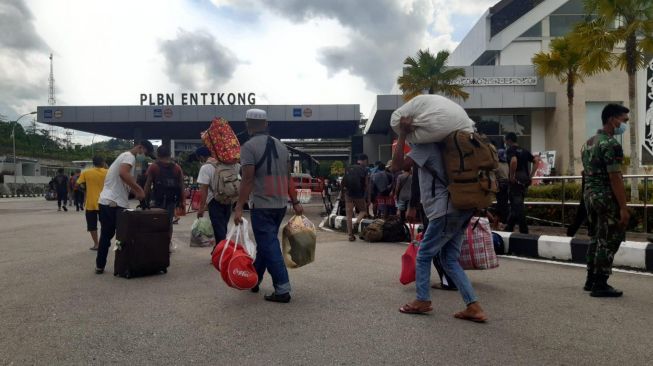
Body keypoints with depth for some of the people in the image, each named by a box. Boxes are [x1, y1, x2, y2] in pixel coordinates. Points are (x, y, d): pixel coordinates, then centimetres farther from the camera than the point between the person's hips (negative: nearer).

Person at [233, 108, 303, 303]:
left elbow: (248, 180, -18)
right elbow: (288, 177, 11)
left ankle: (282, 289, -2)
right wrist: (295, 202, 14)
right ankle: (254, 279, 33)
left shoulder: (249, 147, -10)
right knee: (266, 243, 19)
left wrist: (239, 208, -18)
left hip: (262, 205, -7)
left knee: (269, 246, -1)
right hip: (280, 204, 7)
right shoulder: (281, 145, 10)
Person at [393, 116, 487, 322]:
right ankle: (474, 307, 7)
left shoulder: (425, 146, -7)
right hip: (459, 210, 9)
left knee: (424, 255, 5)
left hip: (447, 211, -9)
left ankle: (422, 301, 15)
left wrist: (402, 135, -16)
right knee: (450, 259, 11)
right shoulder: (436, 145, 21)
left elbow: (397, 164, -17)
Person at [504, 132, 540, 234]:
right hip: (525, 181, 8)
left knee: (518, 207, -3)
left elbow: (514, 161, -28)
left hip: (516, 181, -8)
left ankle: (524, 231, -1)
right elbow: (536, 160, 10)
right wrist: (531, 175, 8)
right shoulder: (524, 150, 14)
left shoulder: (510, 150, -8)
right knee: (517, 205, 16)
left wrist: (511, 176, -19)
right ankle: (509, 228, 25)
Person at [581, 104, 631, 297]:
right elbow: (615, 178, -19)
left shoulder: (589, 142, 14)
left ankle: (591, 280, 21)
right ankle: (600, 285, 2)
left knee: (596, 238, 15)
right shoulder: (611, 144, -15)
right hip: (607, 198, -9)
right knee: (608, 241, -2)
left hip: (590, 194, 9)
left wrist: (590, 195, 21)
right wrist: (623, 207, -18)